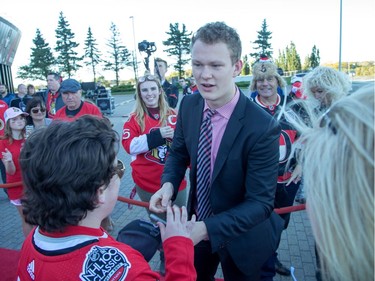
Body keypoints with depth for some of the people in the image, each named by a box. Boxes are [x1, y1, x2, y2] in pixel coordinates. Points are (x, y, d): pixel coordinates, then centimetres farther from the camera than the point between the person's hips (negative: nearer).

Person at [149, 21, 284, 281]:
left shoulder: (262, 127, -29)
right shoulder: (188, 106, -12)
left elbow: (261, 202, -25)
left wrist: (207, 229, -34)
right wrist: (168, 183, -17)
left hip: (241, 238, -4)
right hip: (198, 225, 5)